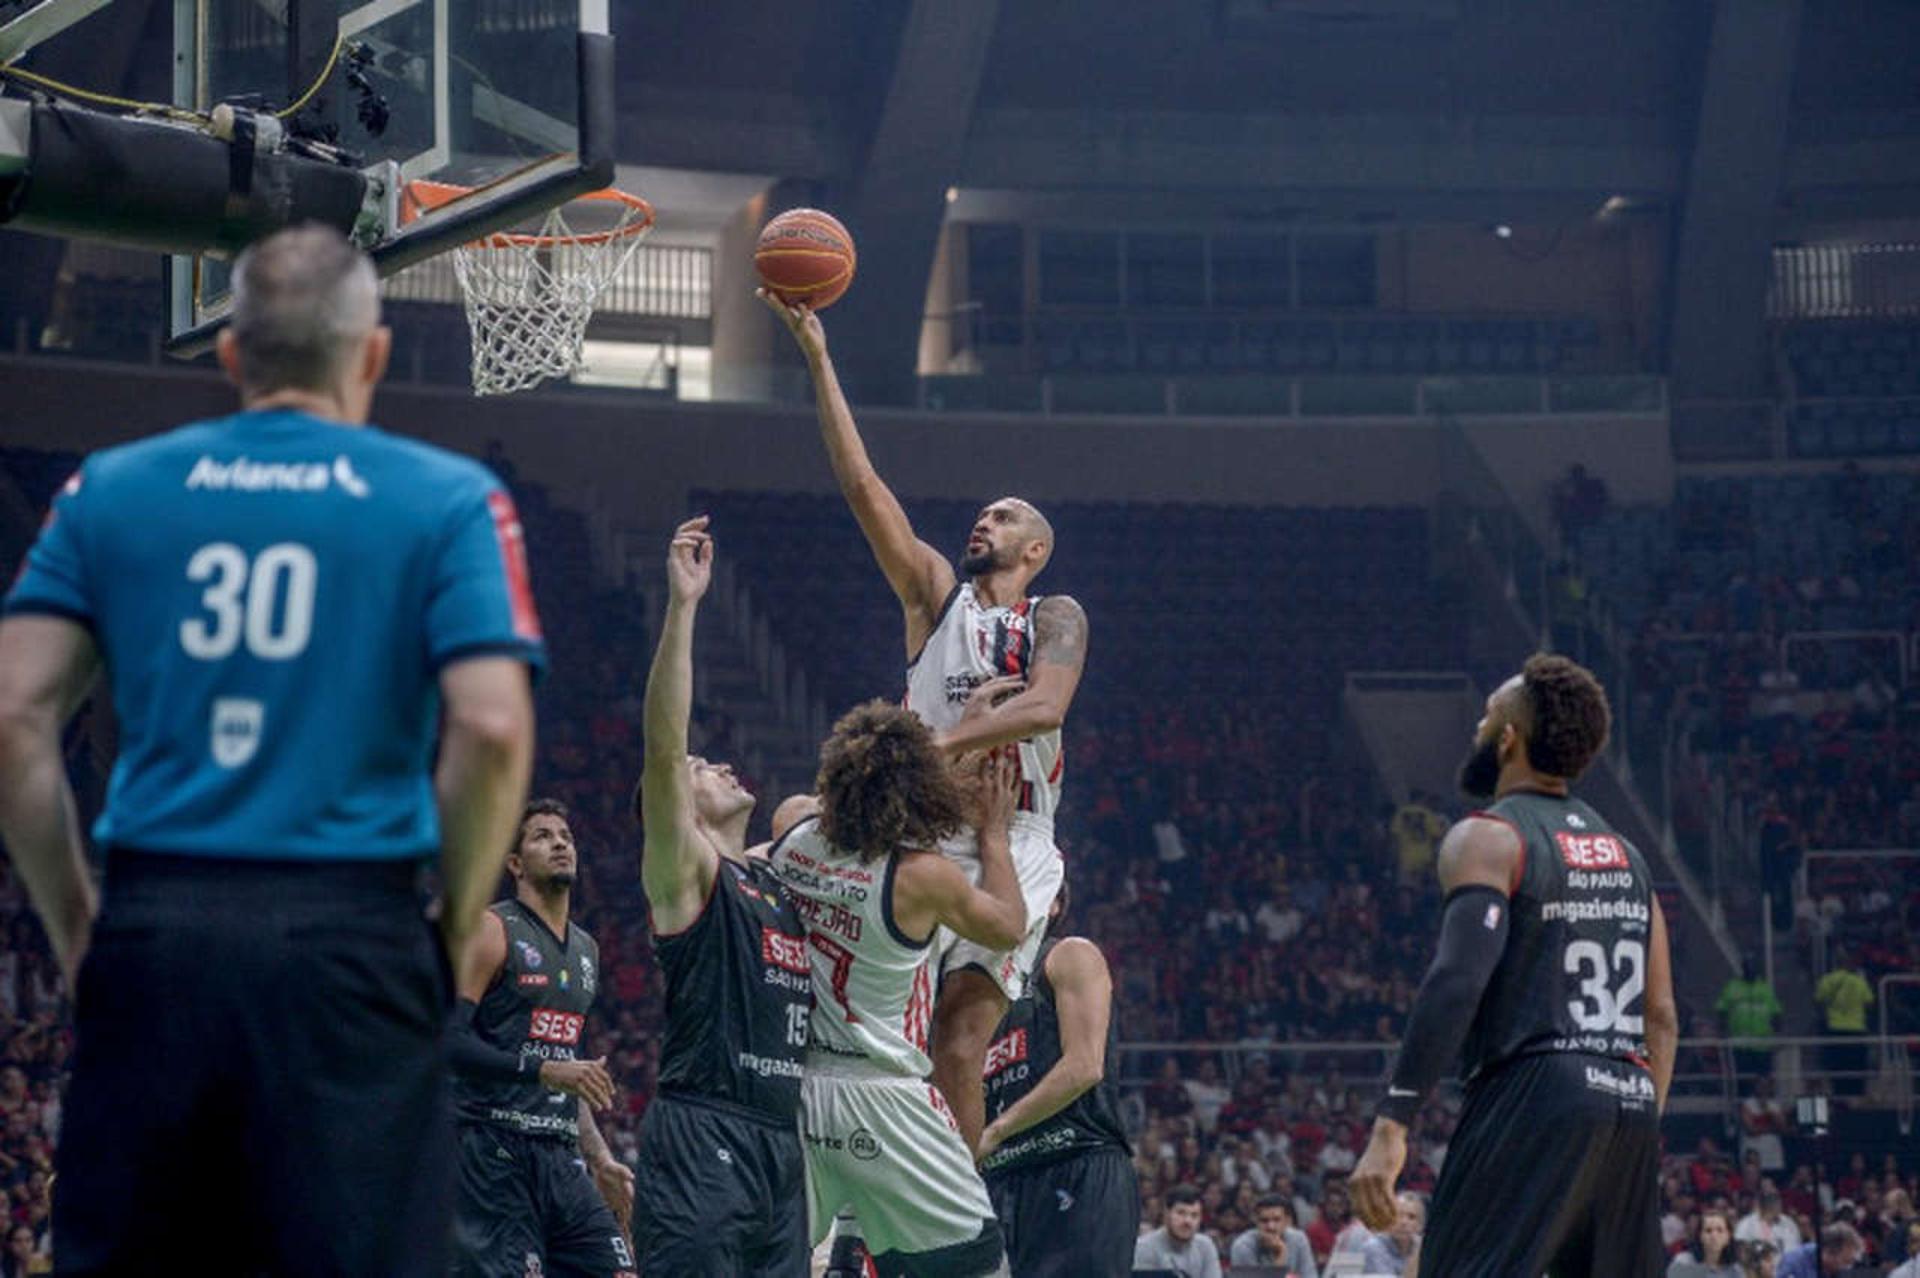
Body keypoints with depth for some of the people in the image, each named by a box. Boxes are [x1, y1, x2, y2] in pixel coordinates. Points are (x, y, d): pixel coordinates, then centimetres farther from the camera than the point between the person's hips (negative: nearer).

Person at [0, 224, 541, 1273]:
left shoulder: (111, 487, 10)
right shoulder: (449, 500, 3)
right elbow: (491, 726, -9)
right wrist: (457, 926, 4)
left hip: (155, 926, 2)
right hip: (348, 936, -2)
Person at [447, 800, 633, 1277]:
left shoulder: (586, 950, 20)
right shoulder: (493, 930, -4)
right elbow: (450, 1041, -15)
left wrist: (599, 1158, 19)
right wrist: (544, 1070, -22)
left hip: (560, 1157, 7)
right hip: (494, 1151, -7)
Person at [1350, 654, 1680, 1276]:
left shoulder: (1488, 839, -3)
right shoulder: (1624, 854, 20)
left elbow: (1459, 980, -17)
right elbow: (1662, 1019, 19)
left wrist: (1391, 1126, -21)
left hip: (1534, 1091, -7)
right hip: (1630, 1104, 7)